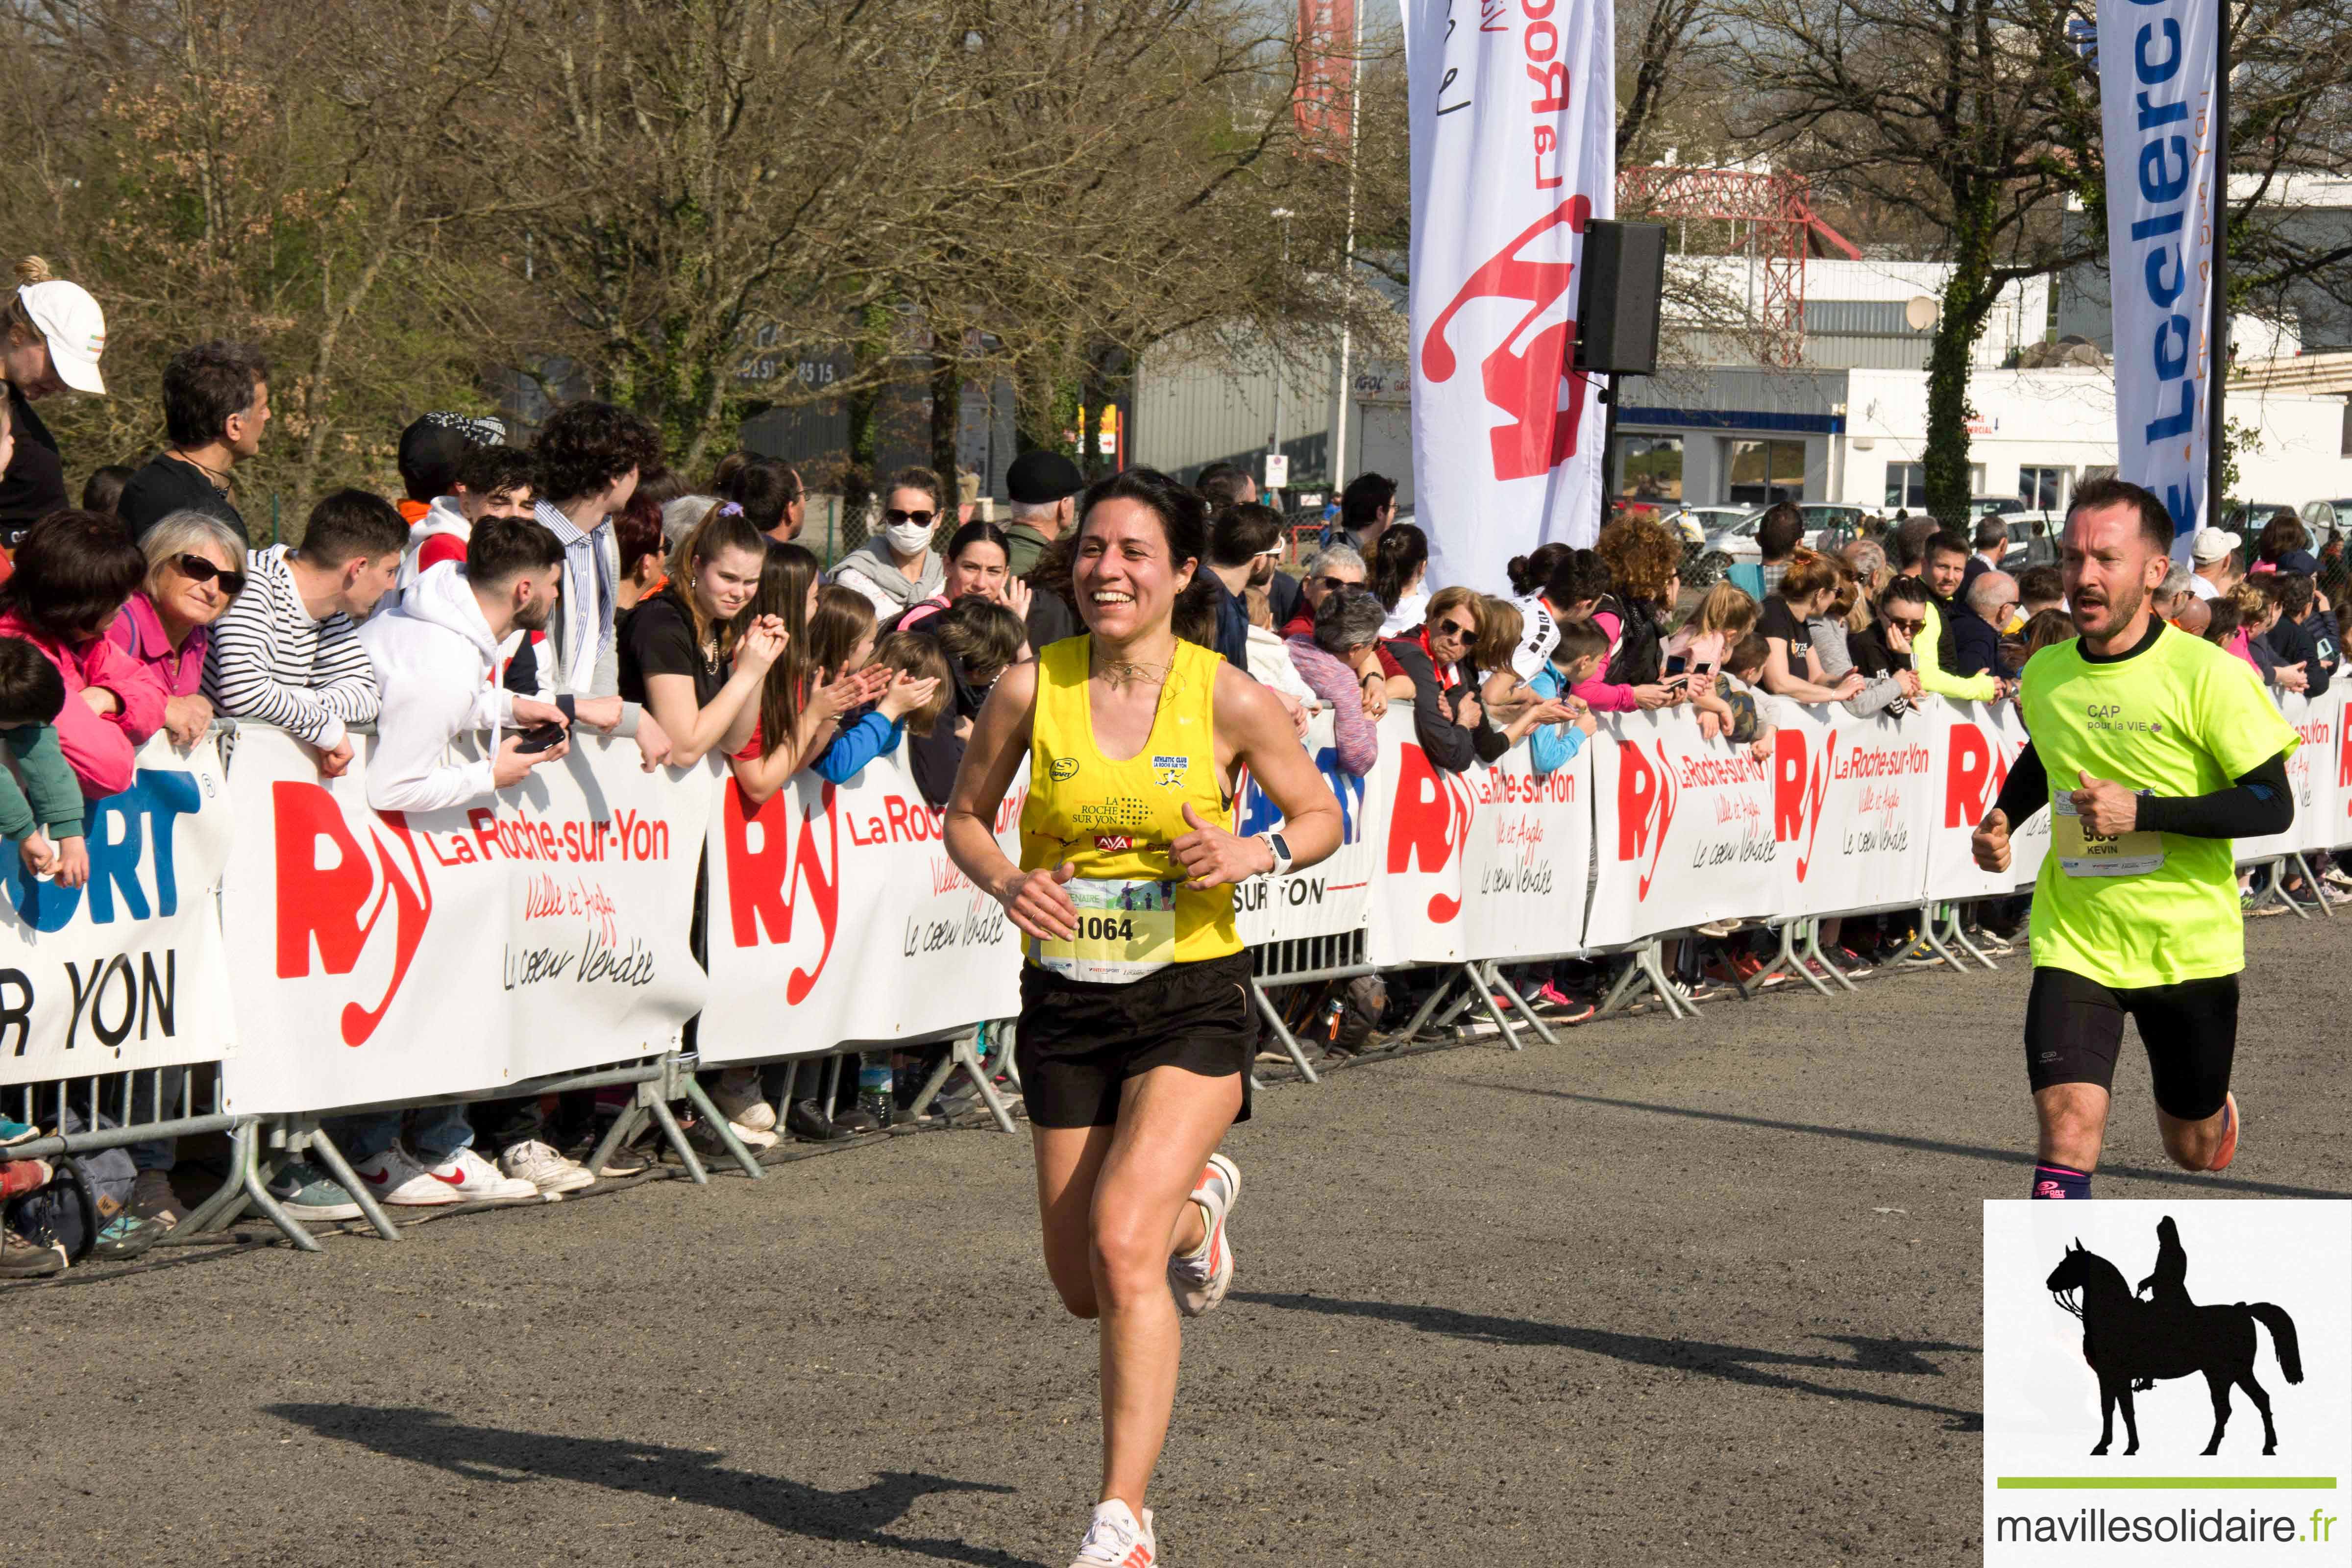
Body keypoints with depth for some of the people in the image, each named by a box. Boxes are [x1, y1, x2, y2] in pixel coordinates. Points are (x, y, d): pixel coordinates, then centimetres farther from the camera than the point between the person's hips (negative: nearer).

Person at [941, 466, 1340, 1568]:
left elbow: (1322, 817, 4)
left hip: (1191, 998, -3)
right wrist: (1006, 883, -12)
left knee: (1124, 1242, -21)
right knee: (1082, 1287, 11)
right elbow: (966, 816, 9)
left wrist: (1253, 854, -17)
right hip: (1065, 1002, 3)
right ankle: (1197, 1203, 47)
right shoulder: (1030, 689, -4)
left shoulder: (1228, 700, -8)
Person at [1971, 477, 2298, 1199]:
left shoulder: (2208, 674, -15)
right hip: (2075, 941, 2)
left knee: (2196, 1151, 17)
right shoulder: (2044, 674, 1)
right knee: (2067, 1127, -19)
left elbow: (2274, 805, -16)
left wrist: (2143, 811, -25)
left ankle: (2212, 1104, 54)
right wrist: (2002, 819, 4)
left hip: (2188, 944, -2)